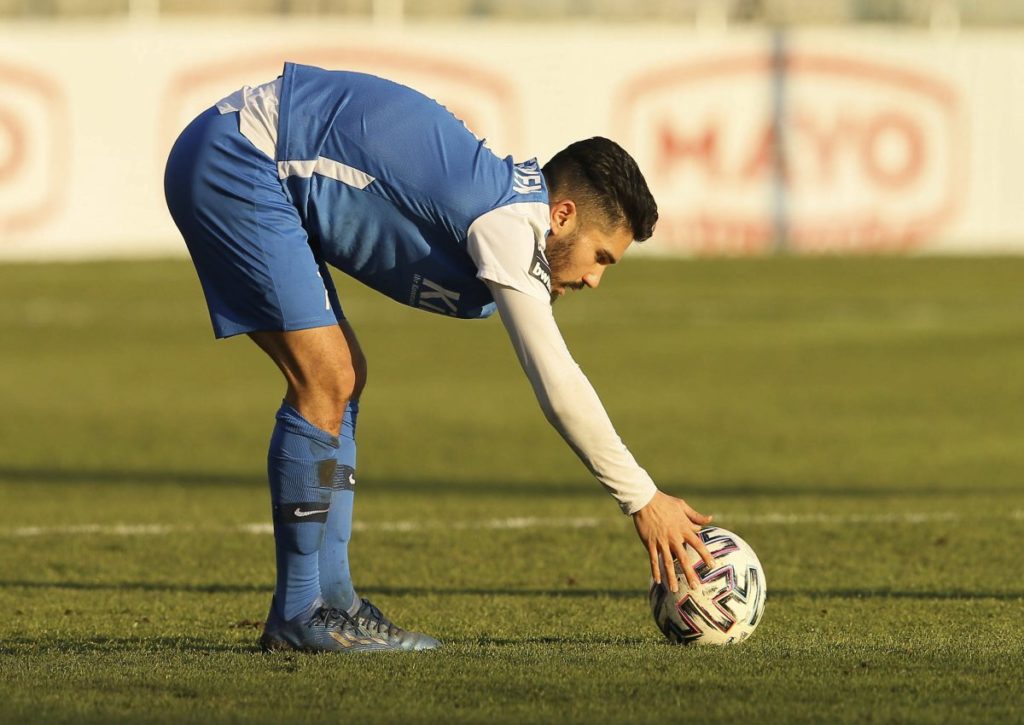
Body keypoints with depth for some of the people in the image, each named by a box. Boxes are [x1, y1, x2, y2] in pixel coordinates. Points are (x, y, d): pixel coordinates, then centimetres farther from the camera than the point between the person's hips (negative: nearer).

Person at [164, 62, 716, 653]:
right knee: (327, 383, -12)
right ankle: (301, 614, -5)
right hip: (233, 164, -10)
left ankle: (329, 597, 12)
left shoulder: (510, 210, 12)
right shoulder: (510, 222, -17)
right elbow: (559, 387, -18)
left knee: (342, 379, 10)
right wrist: (645, 501, -12)